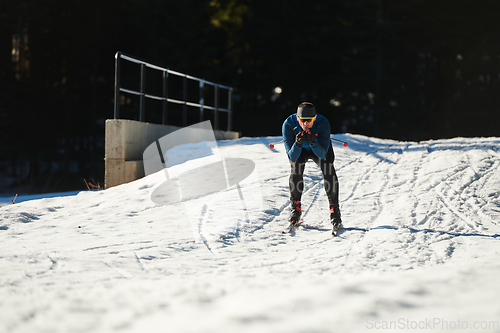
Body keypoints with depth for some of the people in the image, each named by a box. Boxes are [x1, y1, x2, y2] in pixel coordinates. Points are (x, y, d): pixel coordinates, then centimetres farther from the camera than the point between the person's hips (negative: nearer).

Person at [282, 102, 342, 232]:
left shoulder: (323, 122, -35)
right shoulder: (289, 124, -34)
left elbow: (322, 154, -34)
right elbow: (292, 157, -33)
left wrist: (313, 142, -52)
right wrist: (298, 143, -52)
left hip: (320, 148, 0)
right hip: (299, 150, 0)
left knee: (328, 171, -23)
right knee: (295, 168, -26)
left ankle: (334, 210, -13)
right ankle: (296, 209, -12)